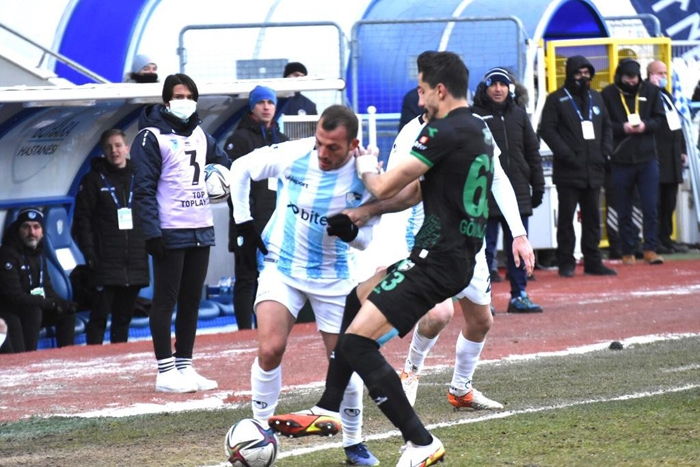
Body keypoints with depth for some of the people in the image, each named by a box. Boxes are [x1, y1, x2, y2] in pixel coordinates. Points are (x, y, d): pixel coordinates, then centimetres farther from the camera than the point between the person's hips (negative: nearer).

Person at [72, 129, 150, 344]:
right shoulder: (94, 179, 3)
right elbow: (82, 219, -2)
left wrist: (149, 245, 4)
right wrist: (90, 253, -11)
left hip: (135, 261, 4)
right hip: (106, 263, -4)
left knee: (124, 315, 8)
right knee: (100, 314, -6)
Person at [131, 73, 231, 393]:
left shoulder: (200, 134, 14)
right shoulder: (151, 137, -7)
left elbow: (223, 162, 30)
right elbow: (144, 188, -12)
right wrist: (152, 232, -18)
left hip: (202, 230, 7)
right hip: (170, 232, -7)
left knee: (192, 301, 10)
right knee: (166, 301, -2)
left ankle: (184, 367, 17)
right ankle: (165, 371, 0)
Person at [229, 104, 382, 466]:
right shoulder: (293, 155, -18)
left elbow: (366, 238, -6)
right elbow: (240, 169, 0)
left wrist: (350, 232, -29)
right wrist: (243, 222, -2)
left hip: (333, 276, 1)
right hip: (282, 267, -1)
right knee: (270, 349, -18)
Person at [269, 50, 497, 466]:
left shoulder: (445, 132, -17)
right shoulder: (478, 129, 14)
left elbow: (385, 187, -13)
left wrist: (368, 169, 8)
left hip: (438, 259, -11)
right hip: (456, 254, 11)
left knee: (357, 341, -13)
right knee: (358, 299, 25)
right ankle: (328, 411, 30)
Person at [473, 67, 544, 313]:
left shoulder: (518, 115, 11)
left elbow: (533, 152, 15)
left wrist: (538, 187, 11)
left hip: (518, 194, 4)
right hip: (485, 197, -4)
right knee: (485, 248, -1)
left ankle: (519, 295, 15)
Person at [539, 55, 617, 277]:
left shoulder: (596, 98, 16)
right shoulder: (556, 100, -2)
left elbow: (607, 126, 21)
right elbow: (547, 130, -8)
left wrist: (605, 150, 5)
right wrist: (565, 154, -16)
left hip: (594, 170, 5)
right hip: (568, 170, -5)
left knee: (592, 218, 8)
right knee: (566, 219, -1)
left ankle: (593, 261, 13)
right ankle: (566, 263, 3)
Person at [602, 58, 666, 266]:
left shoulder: (651, 91, 4)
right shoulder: (608, 94, -1)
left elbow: (660, 118, 7)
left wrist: (646, 125, -11)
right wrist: (622, 128, -16)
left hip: (647, 158, 1)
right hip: (620, 161, -1)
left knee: (651, 207, -4)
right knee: (624, 210, 6)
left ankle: (650, 249, 0)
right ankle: (627, 252, 13)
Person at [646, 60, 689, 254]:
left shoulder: (667, 96, 22)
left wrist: (682, 149, 21)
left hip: (672, 156, 9)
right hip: (657, 156, -9)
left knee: (669, 200, 10)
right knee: (656, 200, -8)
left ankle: (666, 238, 15)